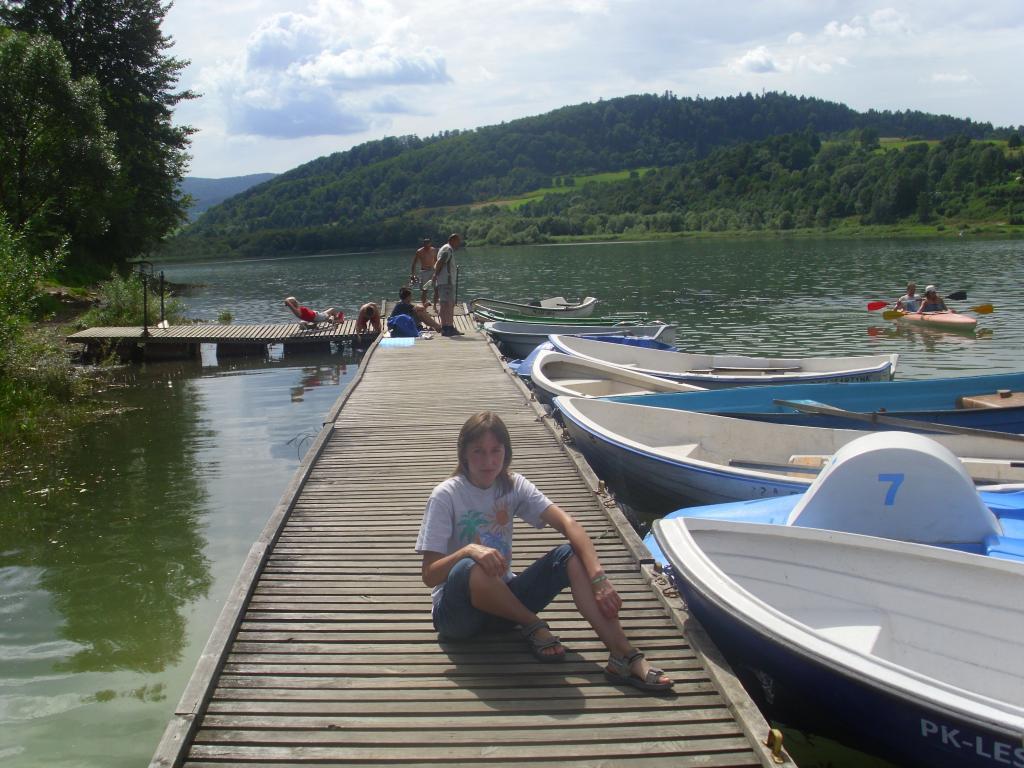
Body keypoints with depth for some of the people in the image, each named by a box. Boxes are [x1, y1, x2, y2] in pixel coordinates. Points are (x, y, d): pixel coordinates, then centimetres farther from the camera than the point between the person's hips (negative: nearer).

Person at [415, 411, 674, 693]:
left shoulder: (513, 485, -1)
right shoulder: (446, 496, -13)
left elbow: (568, 524, -15)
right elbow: (429, 575, -17)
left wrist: (598, 577, -30)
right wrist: (468, 550, -37)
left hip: (503, 601, 4)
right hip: (457, 611, -4)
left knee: (570, 555, -20)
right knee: (469, 570, -40)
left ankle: (622, 656, -29)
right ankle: (534, 626, -15)